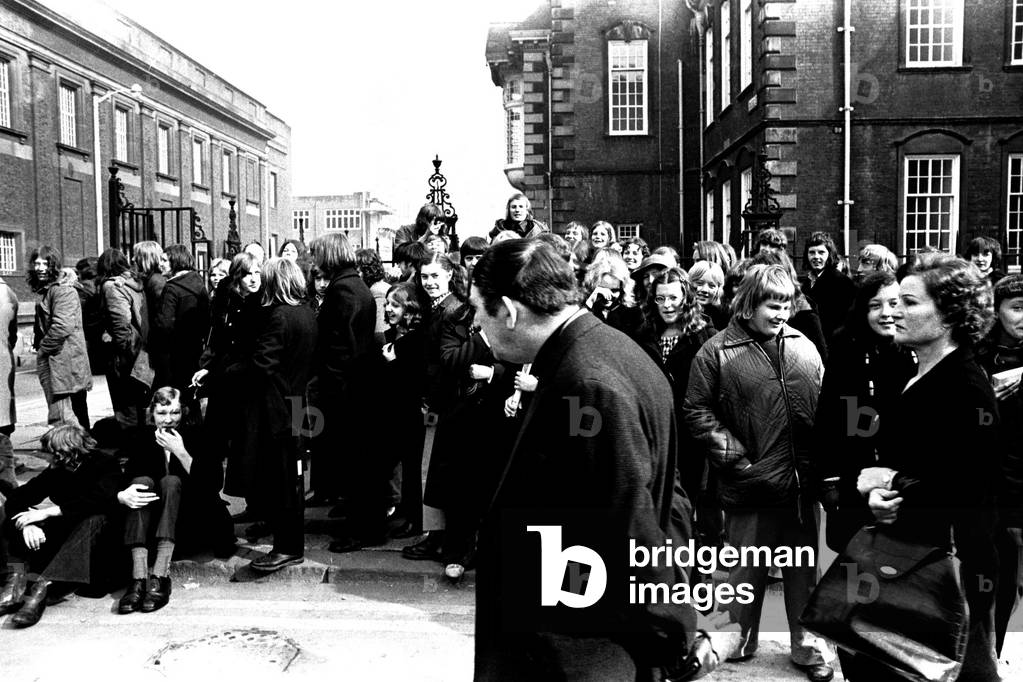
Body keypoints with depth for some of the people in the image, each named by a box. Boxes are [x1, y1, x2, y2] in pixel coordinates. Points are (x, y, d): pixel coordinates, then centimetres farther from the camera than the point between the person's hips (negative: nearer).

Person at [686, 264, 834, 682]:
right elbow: (698, 412, -9)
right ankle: (742, 639, 33)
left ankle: (804, 643, 34)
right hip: (752, 485, -3)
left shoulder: (804, 347, 6)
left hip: (802, 480, 4)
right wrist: (736, 458, -13)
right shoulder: (718, 352, -8)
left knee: (803, 567, 17)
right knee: (748, 569, 13)